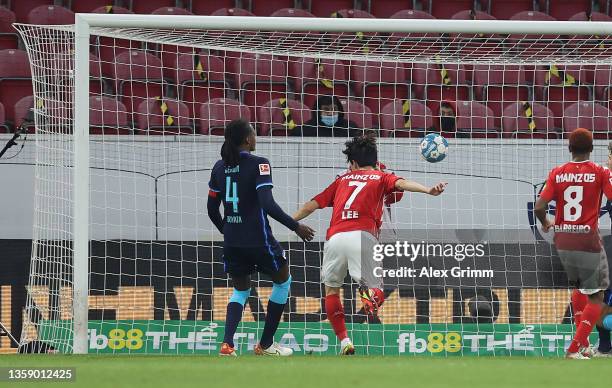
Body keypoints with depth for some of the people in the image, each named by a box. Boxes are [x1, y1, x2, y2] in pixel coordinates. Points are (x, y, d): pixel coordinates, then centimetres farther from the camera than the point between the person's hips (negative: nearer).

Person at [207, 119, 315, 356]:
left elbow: (212, 208, 10)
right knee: (283, 281, 19)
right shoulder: (258, 165, -13)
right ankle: (266, 344, 20)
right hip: (258, 239, -5)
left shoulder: (220, 167, 5)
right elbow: (268, 204, -21)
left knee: (241, 290, 22)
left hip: (232, 241, 5)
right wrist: (296, 226, -13)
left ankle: (227, 342, -2)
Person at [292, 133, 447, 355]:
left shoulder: (343, 179, 28)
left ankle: (344, 341, 6)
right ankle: (370, 296, -31)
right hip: (363, 235, -2)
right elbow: (402, 183, -1)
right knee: (377, 292, 8)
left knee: (331, 288, 22)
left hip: (335, 237, 2)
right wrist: (429, 190, -16)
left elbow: (312, 205, 29)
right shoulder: (382, 178, 21)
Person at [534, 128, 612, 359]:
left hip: (562, 242, 5)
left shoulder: (557, 173, 1)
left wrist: (546, 224, 15)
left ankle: (583, 345, 28)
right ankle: (575, 348, -7)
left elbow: (539, 207, -5)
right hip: (588, 242, -5)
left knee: (579, 286, 27)